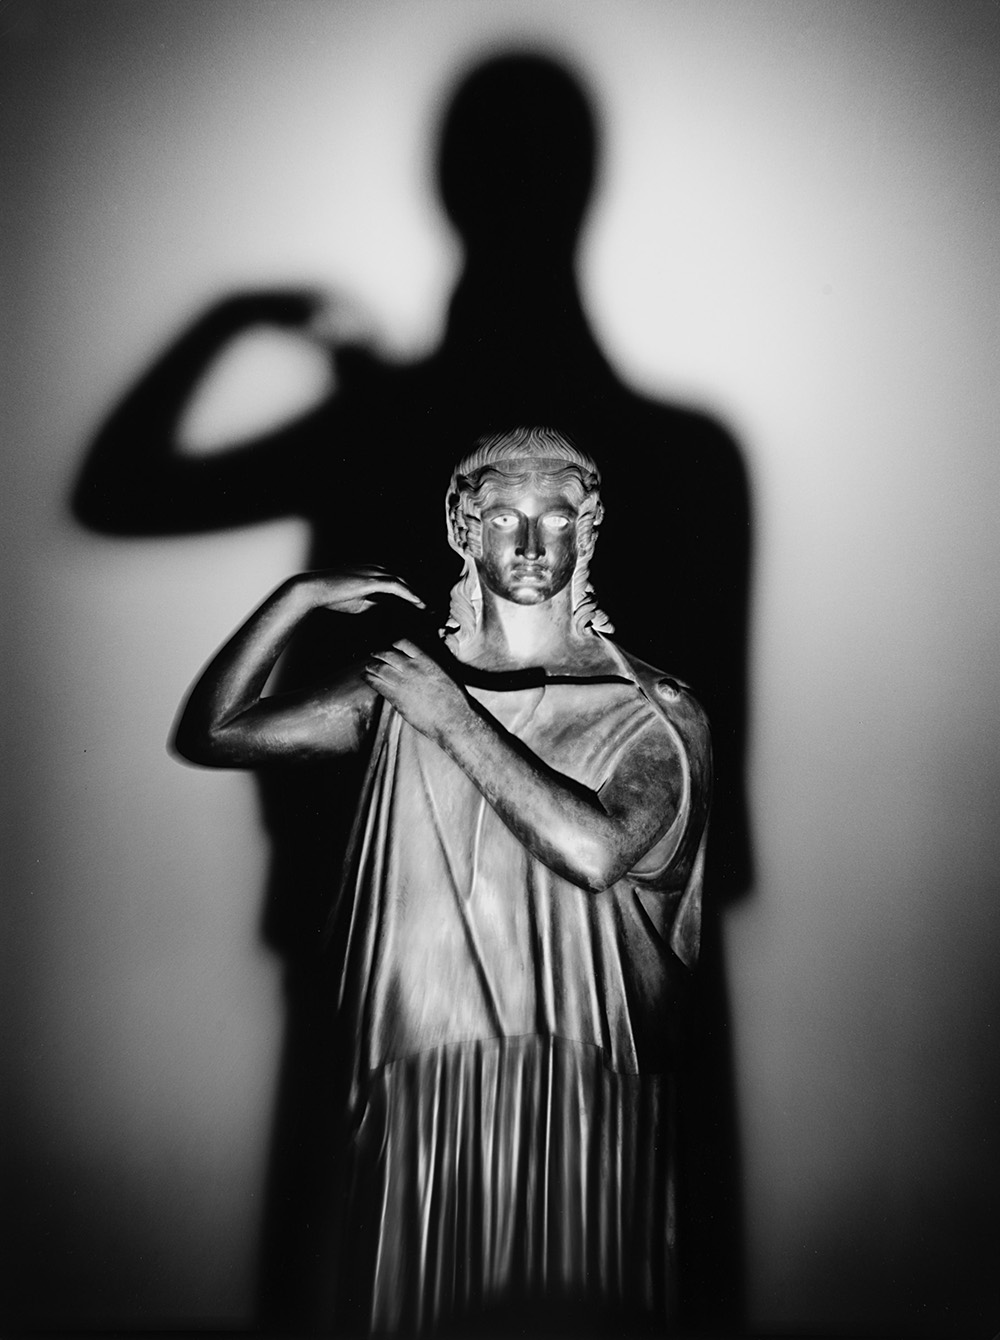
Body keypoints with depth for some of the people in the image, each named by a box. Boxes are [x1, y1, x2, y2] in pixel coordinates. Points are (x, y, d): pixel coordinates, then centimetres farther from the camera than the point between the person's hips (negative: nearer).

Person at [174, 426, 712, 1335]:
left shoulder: (650, 712, -4)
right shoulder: (403, 684, 2)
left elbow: (594, 853, -22)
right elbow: (209, 736, 0)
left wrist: (453, 717, -17)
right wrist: (296, 599, -9)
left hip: (588, 1093, -1)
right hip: (422, 1085, 2)